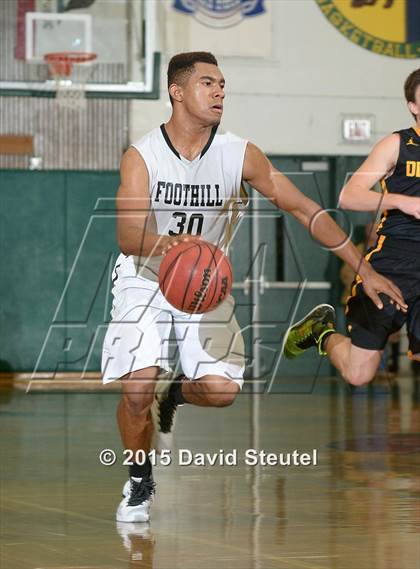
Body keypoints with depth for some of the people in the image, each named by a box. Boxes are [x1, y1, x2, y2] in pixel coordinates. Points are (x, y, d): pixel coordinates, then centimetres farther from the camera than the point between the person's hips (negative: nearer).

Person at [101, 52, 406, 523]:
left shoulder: (239, 155, -10)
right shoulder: (142, 156, -16)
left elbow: (303, 208, -4)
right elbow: (127, 236, -27)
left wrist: (364, 270, -7)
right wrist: (170, 244, -50)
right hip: (144, 281, -2)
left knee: (221, 390, -15)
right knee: (137, 388, -20)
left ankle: (172, 394, 23)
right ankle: (139, 483, 8)